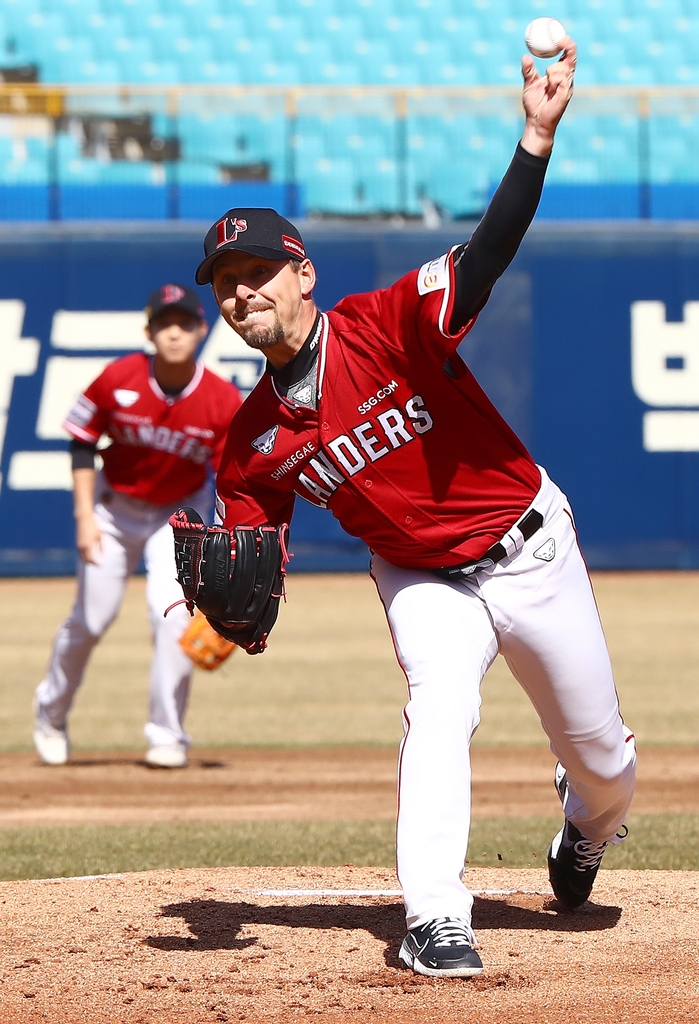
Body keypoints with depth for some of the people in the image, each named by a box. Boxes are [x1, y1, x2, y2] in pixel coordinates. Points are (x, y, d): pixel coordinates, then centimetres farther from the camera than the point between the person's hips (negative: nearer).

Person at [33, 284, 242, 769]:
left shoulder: (223, 401, -22)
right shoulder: (118, 380, -22)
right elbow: (83, 442, -7)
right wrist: (85, 516, -12)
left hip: (181, 512, 0)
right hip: (114, 506, 0)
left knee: (172, 612, -17)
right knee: (91, 618, 6)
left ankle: (167, 737, -3)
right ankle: (51, 713, 33)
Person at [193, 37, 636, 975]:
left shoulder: (386, 326, -23)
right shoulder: (254, 440, -9)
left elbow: (488, 255, -37)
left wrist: (537, 137, -52)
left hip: (530, 549, -2)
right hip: (422, 579, 2)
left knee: (602, 757, 9)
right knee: (438, 704, -28)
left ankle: (587, 825, 47)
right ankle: (434, 922, -25)